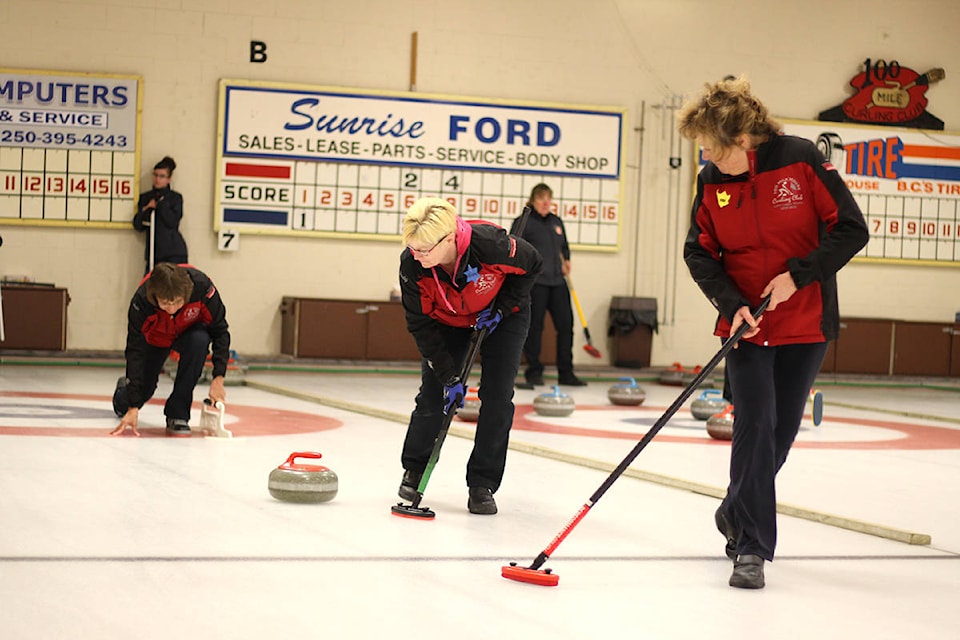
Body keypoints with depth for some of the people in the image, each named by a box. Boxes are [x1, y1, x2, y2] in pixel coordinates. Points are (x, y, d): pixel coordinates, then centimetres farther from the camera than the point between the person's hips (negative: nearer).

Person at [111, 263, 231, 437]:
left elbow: (220, 331, -25)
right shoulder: (142, 300, -37)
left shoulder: (201, 285, -37)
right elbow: (135, 352, -33)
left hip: (189, 331, 0)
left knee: (199, 340, -36)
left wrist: (218, 378, -34)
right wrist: (133, 408, -36)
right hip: (155, 338, 0)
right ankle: (125, 390, 40)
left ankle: (178, 413, -23)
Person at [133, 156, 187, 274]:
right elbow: (137, 225, 10)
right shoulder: (145, 198, 15)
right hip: (154, 253, 4)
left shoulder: (176, 198, 4)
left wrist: (161, 203, -9)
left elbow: (173, 222, -10)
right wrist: (145, 210, -7)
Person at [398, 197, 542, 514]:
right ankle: (414, 469, 20)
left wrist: (500, 309, -20)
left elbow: (531, 264, -17)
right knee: (433, 393, -4)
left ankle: (482, 484, -1)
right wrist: (449, 377, -22)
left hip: (503, 314, -2)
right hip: (447, 320, 2)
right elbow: (421, 325, -20)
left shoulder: (491, 244, -40)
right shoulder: (411, 265, -32)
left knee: (497, 398, -11)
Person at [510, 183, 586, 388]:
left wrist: (566, 260, 16)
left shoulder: (556, 222, 17)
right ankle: (534, 372, 5)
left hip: (557, 281, 6)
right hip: (535, 281, -6)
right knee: (534, 326, -4)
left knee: (565, 324, 3)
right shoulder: (524, 222, -3)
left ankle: (566, 373, 10)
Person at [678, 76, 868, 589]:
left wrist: (798, 275, -19)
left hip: (805, 323, -1)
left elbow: (851, 229, -11)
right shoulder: (711, 181, -6)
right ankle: (751, 547, -7)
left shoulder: (801, 160, -14)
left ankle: (737, 512, 32)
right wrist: (732, 304, -13)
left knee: (782, 430, 8)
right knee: (754, 425, -11)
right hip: (746, 324, 1)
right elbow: (700, 253, 2)